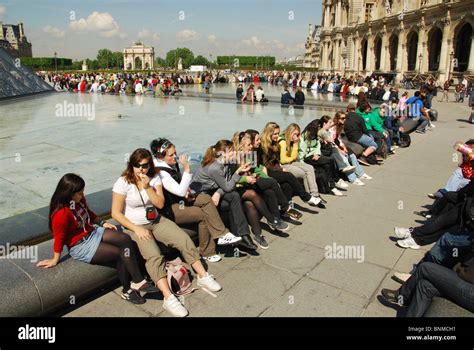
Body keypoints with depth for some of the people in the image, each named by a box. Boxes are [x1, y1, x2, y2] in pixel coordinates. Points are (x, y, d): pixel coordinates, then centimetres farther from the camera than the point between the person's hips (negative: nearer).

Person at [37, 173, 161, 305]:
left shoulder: (79, 200, -3)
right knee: (122, 253, -17)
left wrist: (103, 223, 7)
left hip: (92, 232, 8)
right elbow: (59, 238, -15)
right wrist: (55, 260, -5)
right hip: (80, 246, -7)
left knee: (125, 239, -14)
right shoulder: (61, 214, -25)